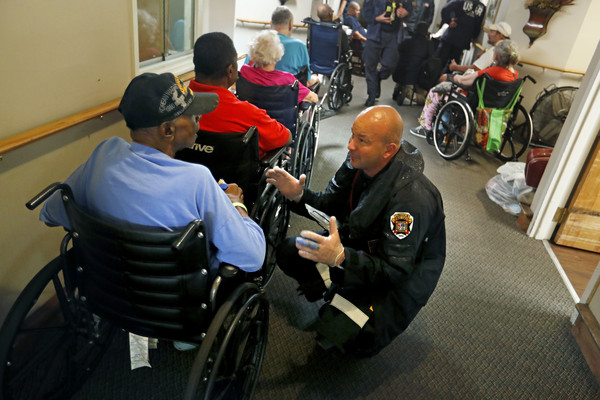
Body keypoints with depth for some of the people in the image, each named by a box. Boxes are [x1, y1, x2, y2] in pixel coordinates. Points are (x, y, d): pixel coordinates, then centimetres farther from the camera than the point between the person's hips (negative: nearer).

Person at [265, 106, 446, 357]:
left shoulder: (411, 196, -34)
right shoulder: (358, 162, -12)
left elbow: (396, 270, -32)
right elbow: (330, 205, 1)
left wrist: (340, 257, -45)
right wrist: (299, 196, -19)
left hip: (399, 279, -7)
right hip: (358, 246, 7)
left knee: (337, 332, -23)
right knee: (287, 253, 0)